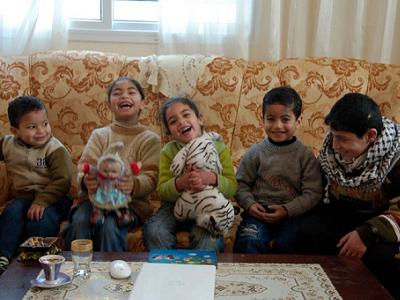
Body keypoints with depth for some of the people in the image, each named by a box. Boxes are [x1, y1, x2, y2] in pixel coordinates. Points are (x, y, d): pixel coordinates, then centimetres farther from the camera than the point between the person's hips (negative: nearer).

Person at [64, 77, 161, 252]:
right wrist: (86, 180, -24)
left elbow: (150, 178, -6)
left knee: (110, 226, -31)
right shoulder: (99, 135, 14)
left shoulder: (150, 139, 6)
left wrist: (133, 185, -31)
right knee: (79, 222, -28)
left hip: (131, 201, -2)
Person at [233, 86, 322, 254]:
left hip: (291, 215, 0)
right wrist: (249, 204, -9)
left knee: (284, 245, -27)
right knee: (248, 243, -27)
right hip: (259, 213, 0)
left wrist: (287, 209, -13)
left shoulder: (305, 156, 3)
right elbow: (241, 183, 10)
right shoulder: (255, 152, 7)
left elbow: (313, 193, -1)